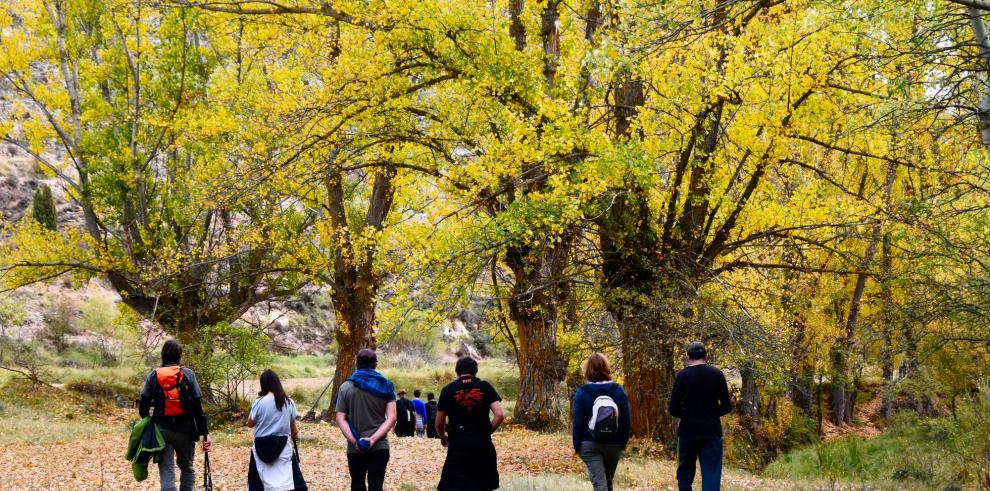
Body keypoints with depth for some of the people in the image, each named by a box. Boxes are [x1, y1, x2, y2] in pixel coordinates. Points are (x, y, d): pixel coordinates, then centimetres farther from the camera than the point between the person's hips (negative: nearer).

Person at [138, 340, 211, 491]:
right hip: (184, 429, -1)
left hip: (162, 429, 1)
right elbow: (197, 406, -8)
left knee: (166, 472, 2)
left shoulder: (153, 376, 1)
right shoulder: (188, 374, -4)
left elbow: (143, 406, -1)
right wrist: (205, 433, -5)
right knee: (187, 468, 19)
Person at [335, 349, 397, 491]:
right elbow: (391, 418, -8)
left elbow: (340, 419, -6)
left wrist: (355, 441, -12)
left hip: (354, 448, 1)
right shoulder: (385, 386, 1)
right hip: (379, 447, -1)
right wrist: (373, 439, -14)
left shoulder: (346, 387, 1)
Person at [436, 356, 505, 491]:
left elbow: (439, 423, 7)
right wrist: (486, 432, 11)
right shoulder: (485, 387, 4)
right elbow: (500, 416, -4)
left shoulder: (448, 390, 3)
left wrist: (443, 438, 27)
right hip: (483, 444, 2)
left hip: (458, 445, -2)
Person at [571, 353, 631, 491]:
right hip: (613, 445, 3)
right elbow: (626, 420, 1)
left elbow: (577, 422, -7)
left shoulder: (582, 392, -8)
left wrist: (577, 446, 1)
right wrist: (623, 443, 10)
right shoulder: (619, 390, 0)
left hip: (590, 445, -3)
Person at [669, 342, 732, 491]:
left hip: (688, 431, 0)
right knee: (711, 476, -1)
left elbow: (674, 409, -5)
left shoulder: (682, 375, -4)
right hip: (712, 432, 0)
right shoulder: (716, 374, -1)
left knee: (685, 474, 14)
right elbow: (727, 407, 1)